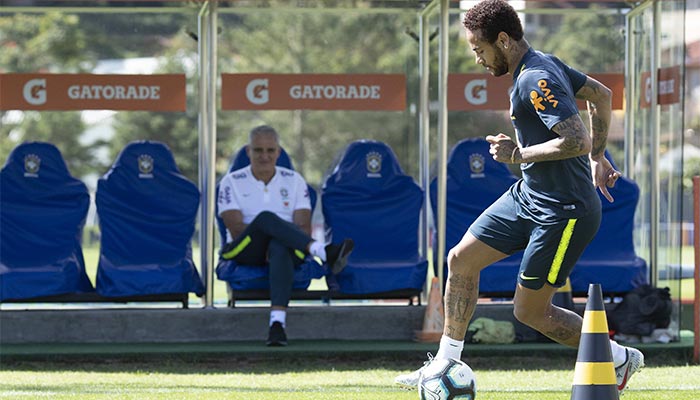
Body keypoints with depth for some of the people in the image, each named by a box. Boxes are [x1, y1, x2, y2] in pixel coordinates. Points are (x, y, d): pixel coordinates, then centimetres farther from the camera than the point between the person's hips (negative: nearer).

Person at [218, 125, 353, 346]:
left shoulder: (294, 180, 13)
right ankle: (325, 252, -51)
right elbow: (236, 228, -6)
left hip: (285, 250, 1)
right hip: (243, 253, -1)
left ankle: (277, 321, -59)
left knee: (280, 246, -39)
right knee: (265, 218, -33)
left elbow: (304, 227, 3)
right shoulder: (232, 182, 8)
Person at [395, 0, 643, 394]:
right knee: (461, 259, 10)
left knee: (530, 311, -1)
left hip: (563, 213, -10)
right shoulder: (545, 64, 6)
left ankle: (619, 359, 16)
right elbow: (601, 95, 19)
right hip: (528, 196, 10)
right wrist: (598, 158, 25)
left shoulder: (536, 80, -24)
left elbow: (578, 141, -33)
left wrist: (518, 154, -21)